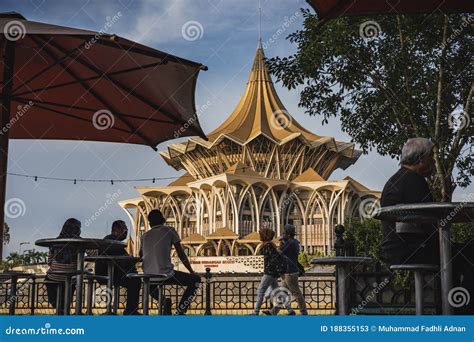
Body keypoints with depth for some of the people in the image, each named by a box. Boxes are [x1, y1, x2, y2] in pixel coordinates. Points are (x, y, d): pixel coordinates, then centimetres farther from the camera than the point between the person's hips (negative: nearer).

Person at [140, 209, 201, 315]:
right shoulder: (170, 231, 3)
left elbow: (140, 256, 23)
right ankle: (179, 312, 4)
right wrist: (192, 272, 13)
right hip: (165, 274, -5)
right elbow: (181, 254, 2)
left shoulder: (145, 236, 14)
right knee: (196, 280, 13)